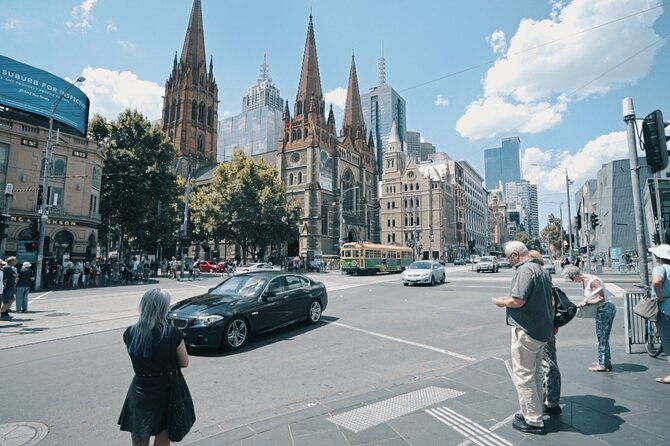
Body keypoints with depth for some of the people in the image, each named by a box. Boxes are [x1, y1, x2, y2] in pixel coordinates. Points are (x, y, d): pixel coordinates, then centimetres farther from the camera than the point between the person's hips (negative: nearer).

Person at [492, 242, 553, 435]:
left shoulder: (524, 270, -20)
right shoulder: (541, 269, 12)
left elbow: (518, 301, -27)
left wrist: (502, 302, -8)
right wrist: (509, 299, 17)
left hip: (526, 331, -10)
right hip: (541, 330, 10)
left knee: (523, 374, 2)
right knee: (536, 372, 20)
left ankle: (533, 421, 11)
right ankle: (534, 413, 33)